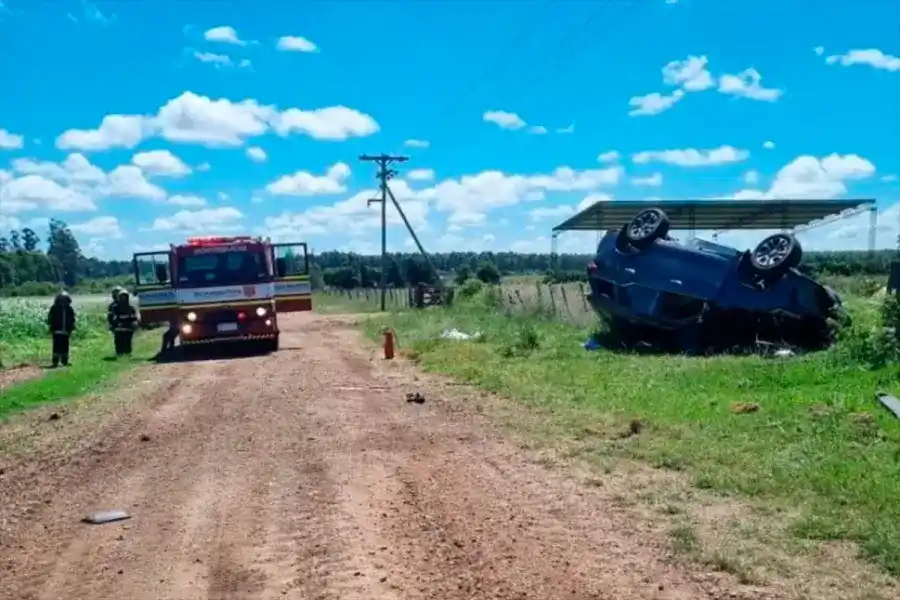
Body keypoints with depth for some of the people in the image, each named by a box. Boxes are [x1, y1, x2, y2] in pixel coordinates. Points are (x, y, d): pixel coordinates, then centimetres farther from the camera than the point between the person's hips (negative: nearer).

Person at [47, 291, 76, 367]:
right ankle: (55, 362, -3)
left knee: (65, 347, 9)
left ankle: (65, 361, 17)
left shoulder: (70, 309, 7)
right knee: (57, 347, -6)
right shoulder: (54, 308, -3)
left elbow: (72, 320, 14)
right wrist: (51, 329, -7)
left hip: (66, 332, 4)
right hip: (57, 331, -4)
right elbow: (50, 319, -2)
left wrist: (71, 329, 8)